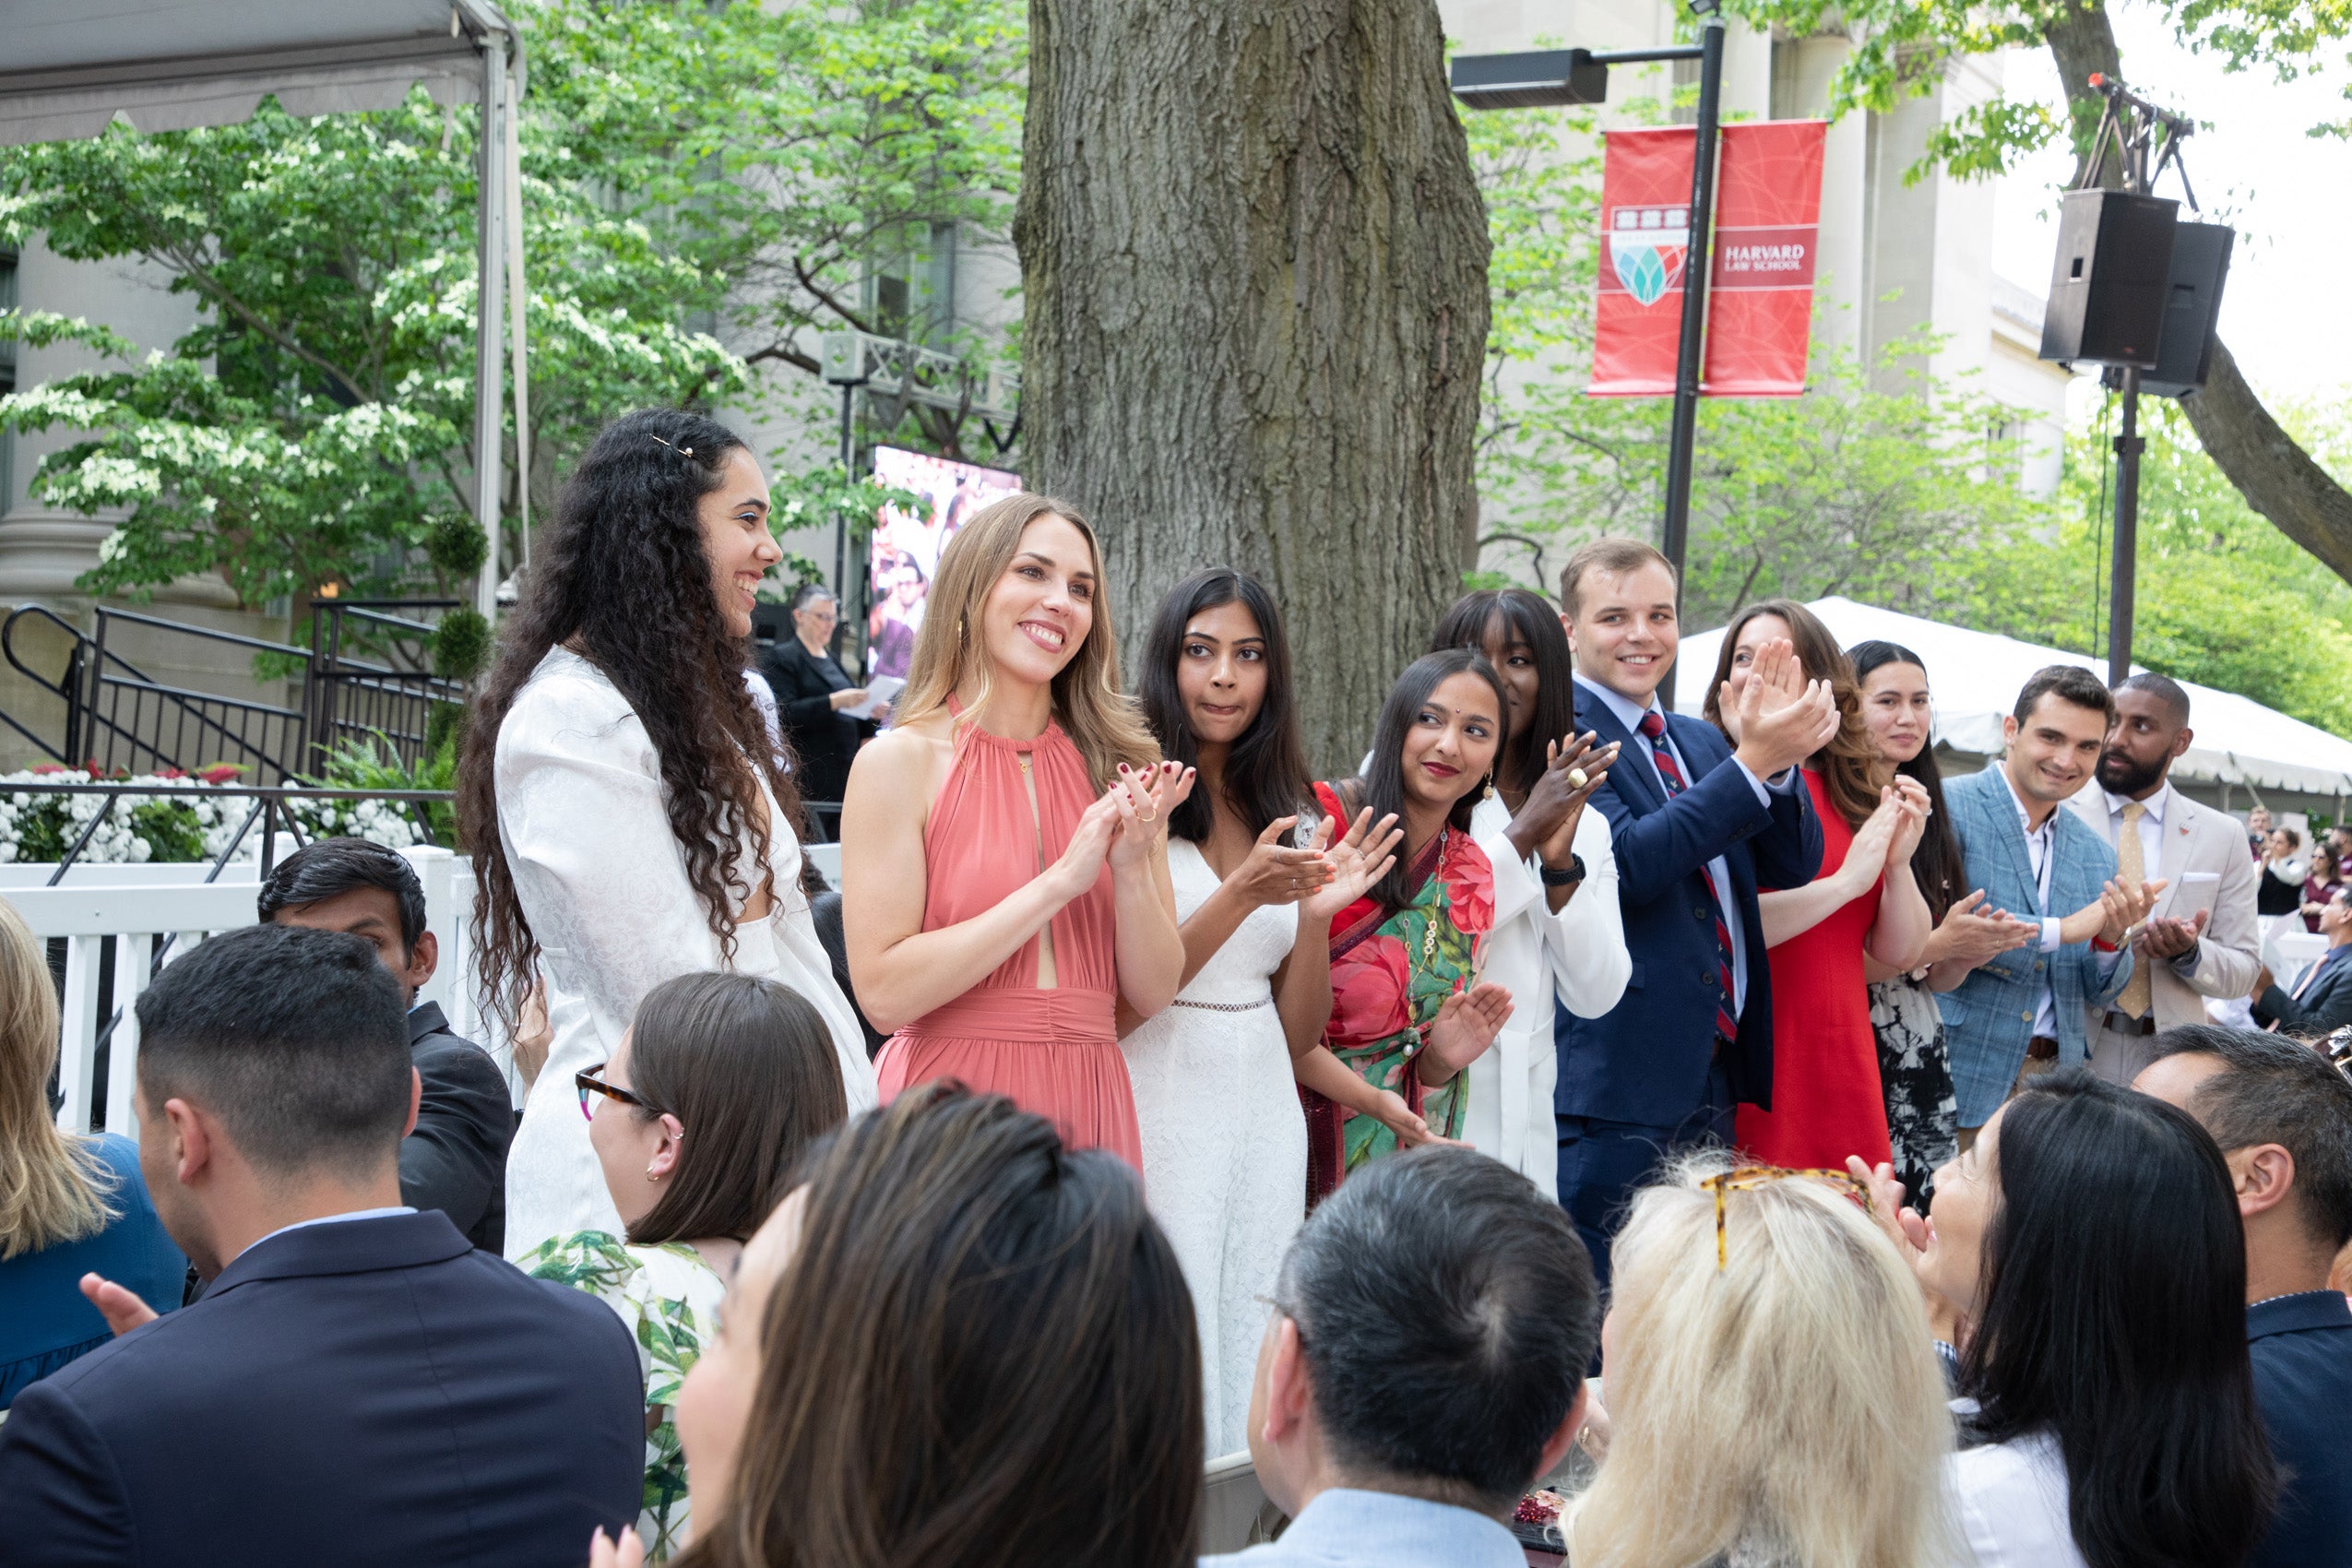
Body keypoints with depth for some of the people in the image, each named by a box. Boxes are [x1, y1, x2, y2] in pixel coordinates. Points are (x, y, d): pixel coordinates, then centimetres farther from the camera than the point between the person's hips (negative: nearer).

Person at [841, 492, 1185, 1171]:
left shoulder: (1117, 769, 6)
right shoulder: (901, 761, -5)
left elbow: (1153, 994, 6)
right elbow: (883, 992, -14)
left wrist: (1132, 868, -12)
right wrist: (1060, 881, -15)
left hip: (1086, 1108, 4)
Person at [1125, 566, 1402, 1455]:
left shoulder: (1286, 811, 12)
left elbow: (1298, 1030, 11)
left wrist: (1317, 911, -5)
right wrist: (1244, 895, -19)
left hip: (1264, 1115, 6)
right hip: (1159, 1105, -5)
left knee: (1252, 1378, 7)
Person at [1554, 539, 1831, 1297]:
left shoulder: (1699, 742, 16)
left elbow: (1794, 864, 9)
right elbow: (1628, 863, -22)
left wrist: (1778, 754, -8)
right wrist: (1754, 761, -22)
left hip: (1712, 1074, 8)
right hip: (1616, 1076, -8)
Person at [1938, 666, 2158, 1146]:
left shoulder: (2096, 855, 14)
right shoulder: (1947, 809, -6)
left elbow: (2099, 996, 16)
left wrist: (2113, 938, -6)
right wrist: (2063, 929, -13)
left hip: (2053, 1085, 6)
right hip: (1959, 1079, -5)